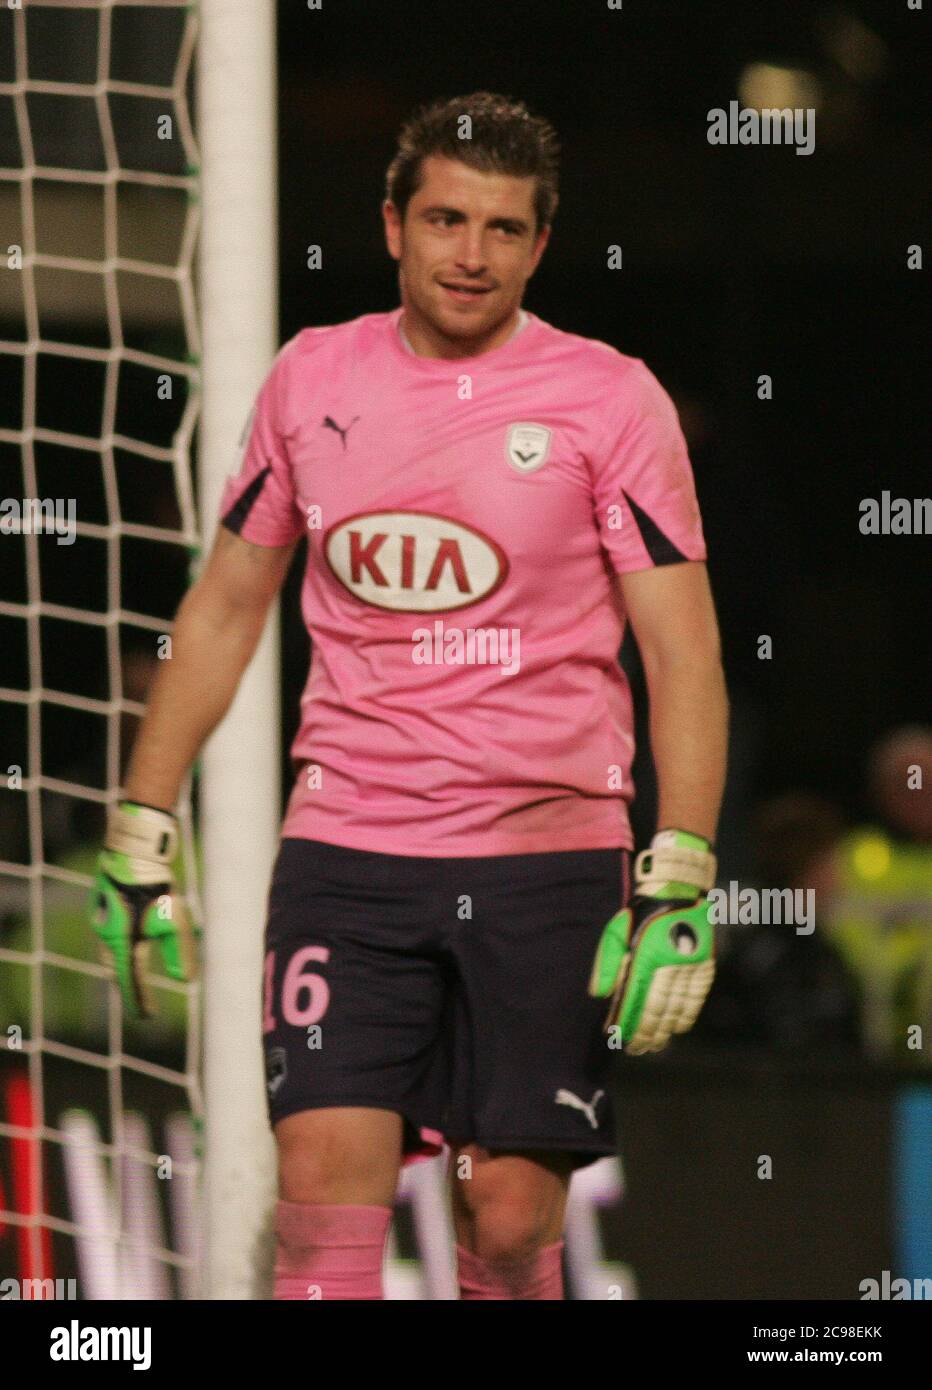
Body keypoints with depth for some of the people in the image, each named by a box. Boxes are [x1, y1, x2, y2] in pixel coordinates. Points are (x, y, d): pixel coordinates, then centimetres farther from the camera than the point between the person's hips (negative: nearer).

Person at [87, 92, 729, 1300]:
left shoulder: (608, 399, -2)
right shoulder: (311, 381, 8)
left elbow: (683, 653, -3)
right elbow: (225, 607, 17)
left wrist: (679, 886, -13)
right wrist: (140, 835, 14)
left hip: (546, 858, -2)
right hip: (344, 850, 2)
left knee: (511, 1219, -3)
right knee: (324, 1174, -12)